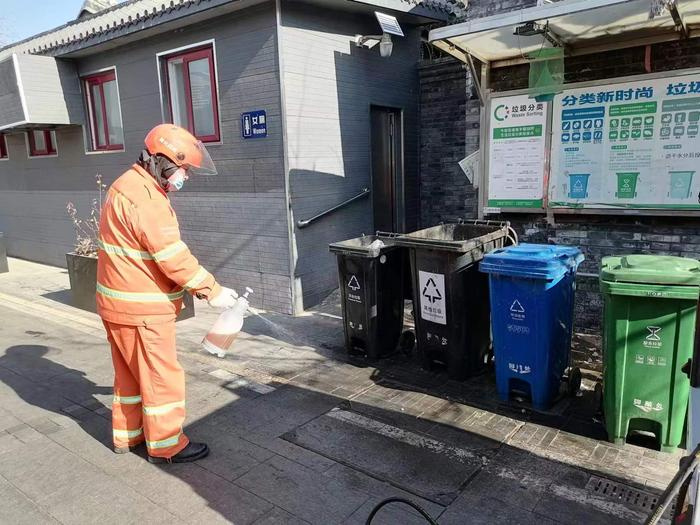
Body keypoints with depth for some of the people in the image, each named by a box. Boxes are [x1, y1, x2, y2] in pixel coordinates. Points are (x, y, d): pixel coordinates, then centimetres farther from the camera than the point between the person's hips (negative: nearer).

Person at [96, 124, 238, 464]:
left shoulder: (133, 186, 12)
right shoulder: (143, 197, -23)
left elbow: (162, 251, 13)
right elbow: (172, 256, -24)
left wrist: (196, 285, 8)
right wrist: (212, 291, -16)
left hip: (121, 303, 10)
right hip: (141, 308, -10)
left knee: (130, 373, 21)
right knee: (162, 376, 4)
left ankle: (127, 435, 36)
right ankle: (166, 445, 18)